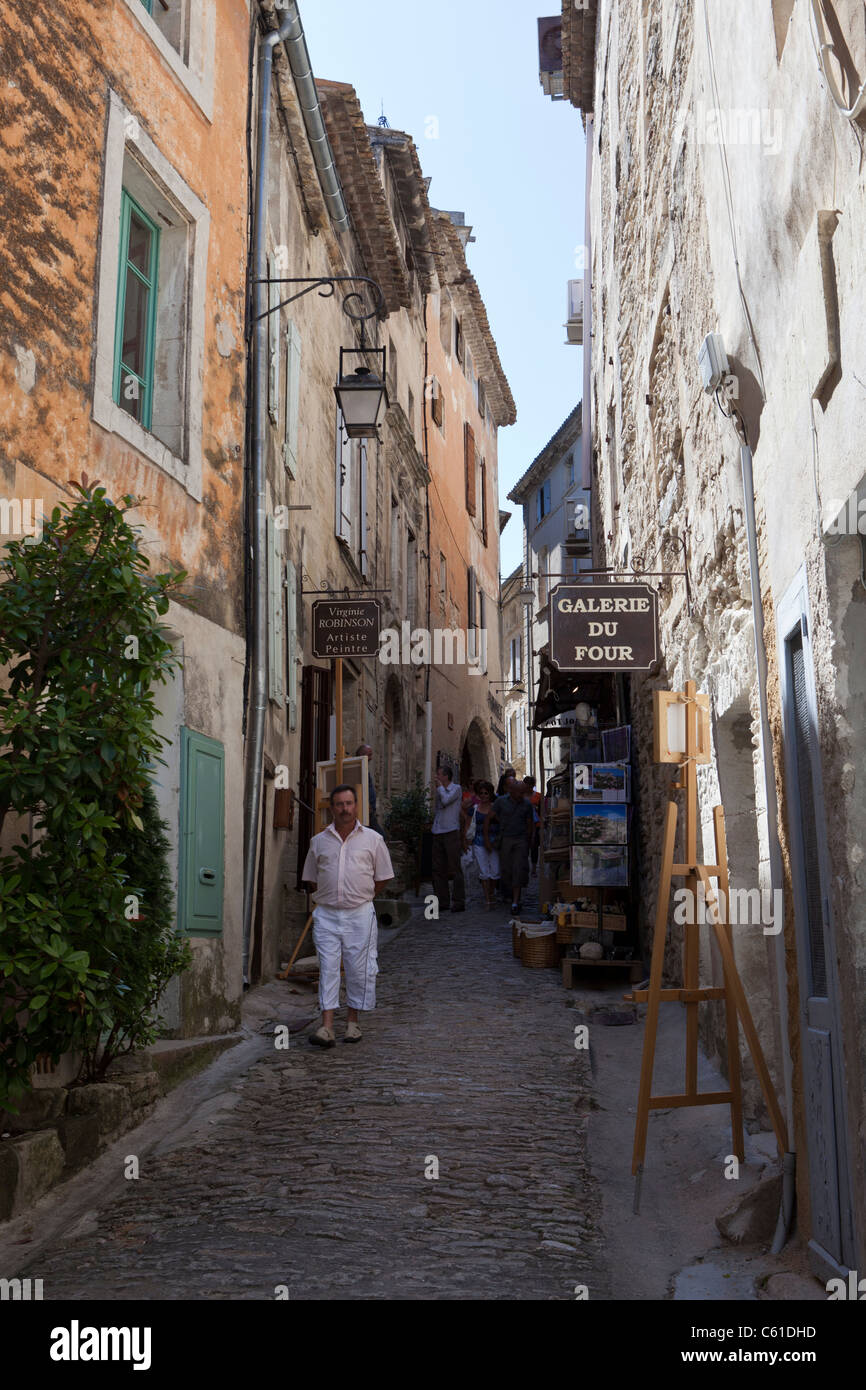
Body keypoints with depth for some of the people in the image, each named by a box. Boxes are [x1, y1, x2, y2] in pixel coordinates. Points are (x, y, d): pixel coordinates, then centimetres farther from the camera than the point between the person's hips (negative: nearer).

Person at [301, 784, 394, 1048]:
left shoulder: (372, 839, 4)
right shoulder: (319, 841, 9)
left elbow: (382, 877, 9)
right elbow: (311, 878, 18)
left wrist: (362, 898, 6)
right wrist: (326, 897, 8)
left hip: (359, 915, -1)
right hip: (326, 915, 1)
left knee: (358, 969, 3)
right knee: (327, 968, -4)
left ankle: (353, 1022, 18)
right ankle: (327, 1027, -4)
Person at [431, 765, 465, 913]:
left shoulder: (456, 788, -2)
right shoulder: (440, 790, 18)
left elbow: (446, 801, -17)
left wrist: (440, 786, -4)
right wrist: (434, 795, 12)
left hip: (451, 831, -7)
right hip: (437, 832, 7)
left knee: (454, 868, -5)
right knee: (438, 869, 7)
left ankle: (459, 902, -1)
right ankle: (442, 901, 13)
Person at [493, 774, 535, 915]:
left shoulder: (527, 804, 1)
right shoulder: (500, 801, -3)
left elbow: (530, 824, 10)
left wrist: (528, 844, 13)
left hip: (521, 840, 0)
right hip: (505, 840, 0)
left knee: (519, 870, -8)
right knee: (506, 870, 2)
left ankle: (515, 902, -8)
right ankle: (513, 896, 23)